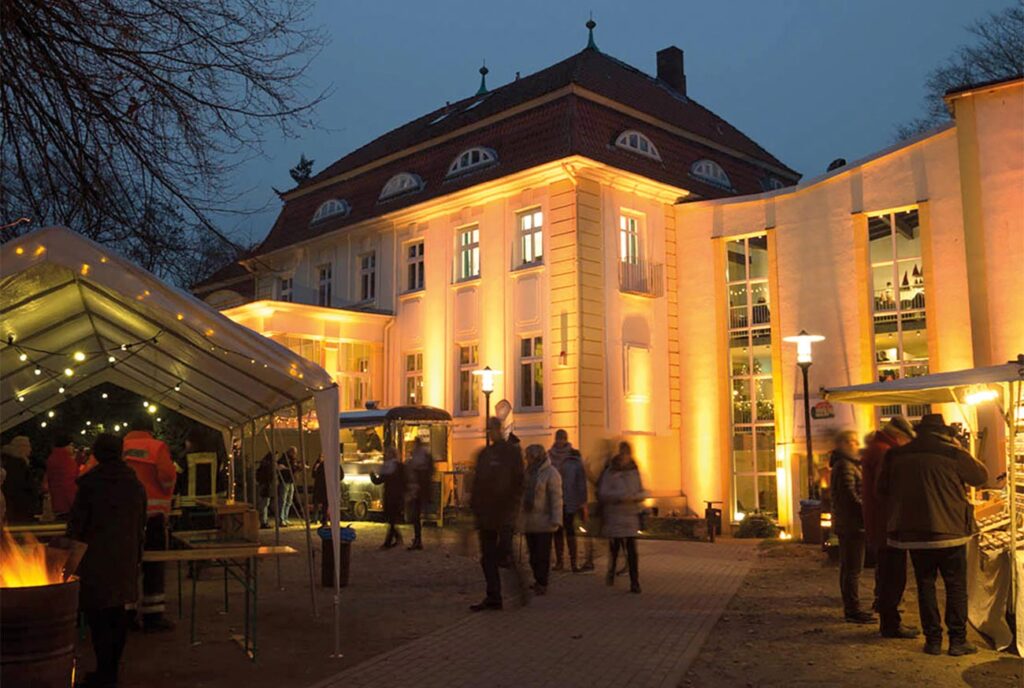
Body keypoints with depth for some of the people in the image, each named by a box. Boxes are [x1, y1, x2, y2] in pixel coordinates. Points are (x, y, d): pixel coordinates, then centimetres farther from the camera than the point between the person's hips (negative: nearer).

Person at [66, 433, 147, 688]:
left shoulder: (90, 481, -9)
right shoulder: (134, 482, 8)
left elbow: (77, 523, -8)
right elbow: (141, 524, 13)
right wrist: (137, 556, 20)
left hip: (96, 559, -5)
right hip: (125, 559, 5)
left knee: (97, 615, 0)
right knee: (118, 614, 12)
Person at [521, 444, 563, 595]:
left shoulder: (551, 473, -9)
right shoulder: (528, 472, 14)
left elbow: (556, 498, -13)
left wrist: (556, 520, -19)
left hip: (544, 522, -7)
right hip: (529, 521, 7)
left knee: (542, 554, -4)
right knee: (533, 554, 11)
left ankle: (542, 584, 2)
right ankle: (538, 581, 22)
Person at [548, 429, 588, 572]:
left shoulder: (574, 456, -3)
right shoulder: (549, 456, 4)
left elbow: (581, 480, -3)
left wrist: (582, 502, -7)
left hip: (569, 500, -2)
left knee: (570, 530, -3)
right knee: (557, 531, 7)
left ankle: (573, 562, 1)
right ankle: (559, 561, 14)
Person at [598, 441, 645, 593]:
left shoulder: (634, 472, 7)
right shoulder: (610, 473, -3)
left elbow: (641, 493, 8)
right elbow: (603, 494, -8)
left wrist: (634, 497, -14)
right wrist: (620, 497, -20)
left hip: (631, 515, 1)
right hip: (614, 516, -1)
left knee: (632, 551, -5)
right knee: (614, 548, 10)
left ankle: (635, 583, -2)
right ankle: (611, 573, 35)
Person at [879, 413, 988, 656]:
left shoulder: (896, 456, 0)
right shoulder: (953, 454, -9)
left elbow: (883, 489, 9)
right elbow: (981, 476, 6)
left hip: (913, 533, 3)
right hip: (950, 531, -2)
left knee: (925, 585, 11)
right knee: (956, 586, 8)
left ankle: (933, 639, 13)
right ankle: (957, 640, 10)